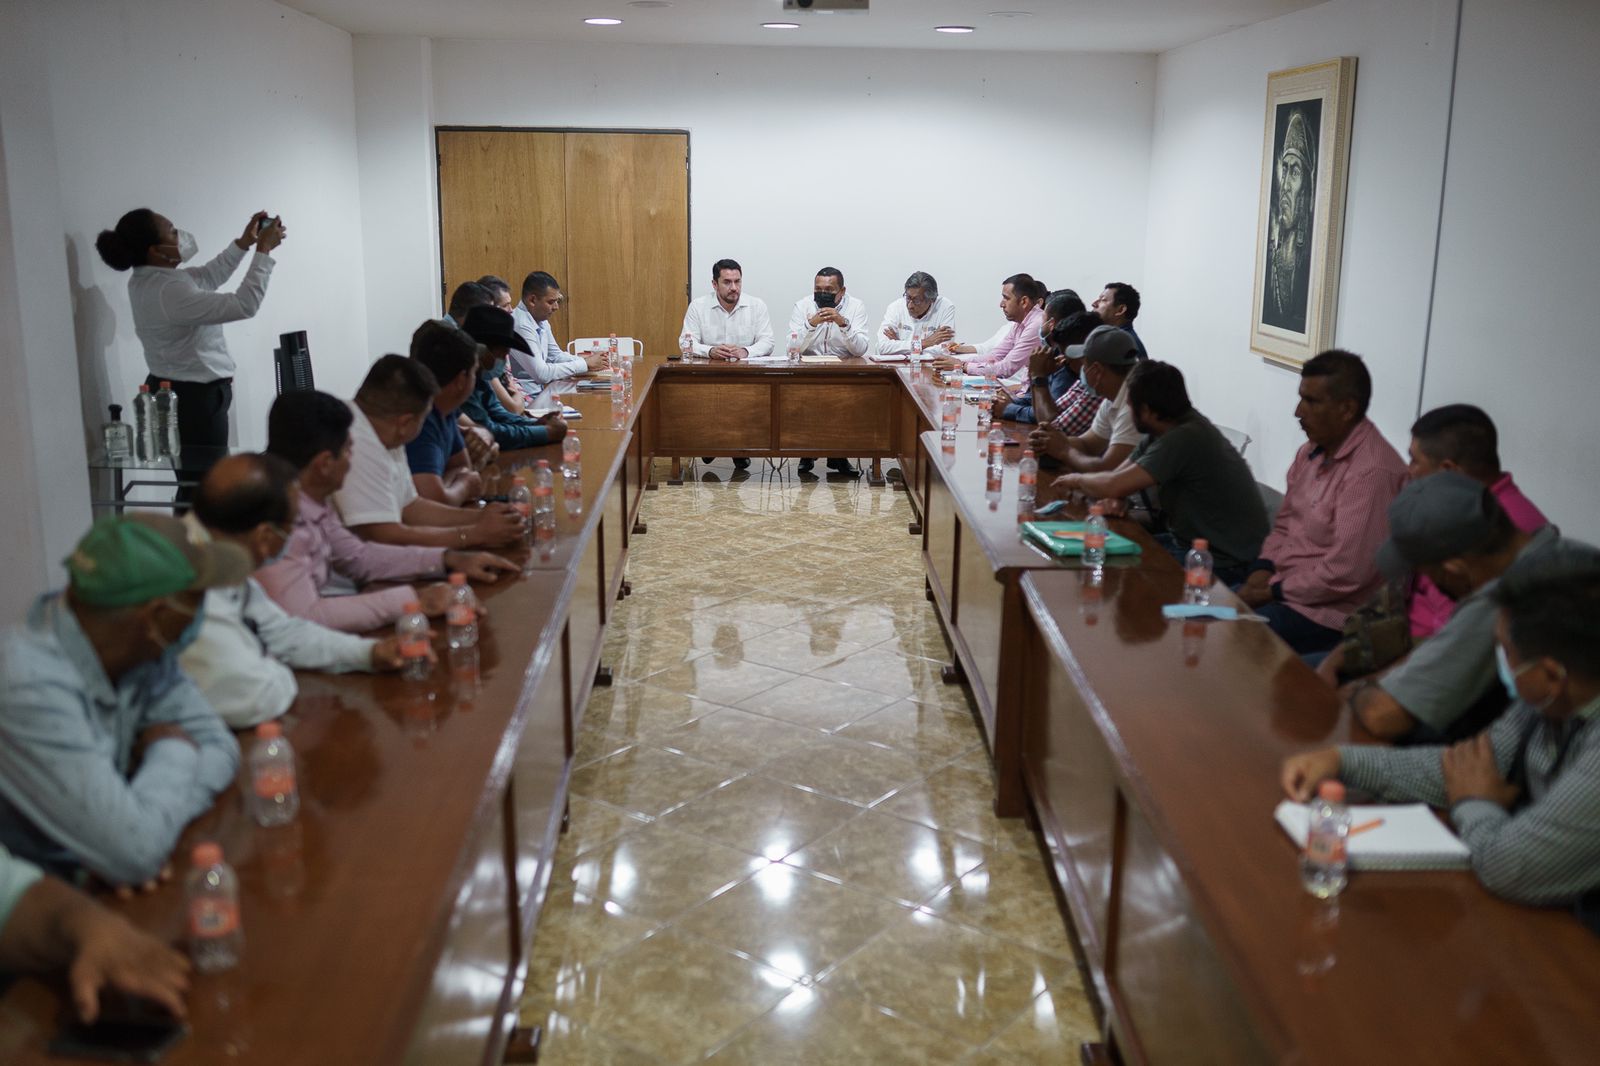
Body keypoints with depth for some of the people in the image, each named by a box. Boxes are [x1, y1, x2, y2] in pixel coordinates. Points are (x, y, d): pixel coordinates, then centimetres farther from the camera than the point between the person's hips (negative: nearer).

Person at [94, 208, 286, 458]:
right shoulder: (170, 292, -25)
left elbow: (209, 276, 19)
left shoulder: (149, 279, 6)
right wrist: (263, 250, -19)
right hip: (195, 398, -11)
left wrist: (244, 242, 11)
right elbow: (245, 305, -26)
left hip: (173, 391, 11)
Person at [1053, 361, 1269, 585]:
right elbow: (1116, 477, 8)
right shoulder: (1166, 431, 4)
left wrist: (1076, 480, -6)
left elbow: (1114, 486, -26)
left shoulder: (1185, 438, -25)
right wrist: (1114, 500, -15)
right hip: (1193, 540, 9)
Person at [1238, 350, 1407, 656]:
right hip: (1280, 583, 9)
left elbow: (1346, 572, -25)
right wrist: (1262, 571, -1)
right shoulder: (1312, 450, 8)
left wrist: (1273, 591, -14)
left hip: (1326, 610, -9)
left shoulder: (1371, 472, -22)